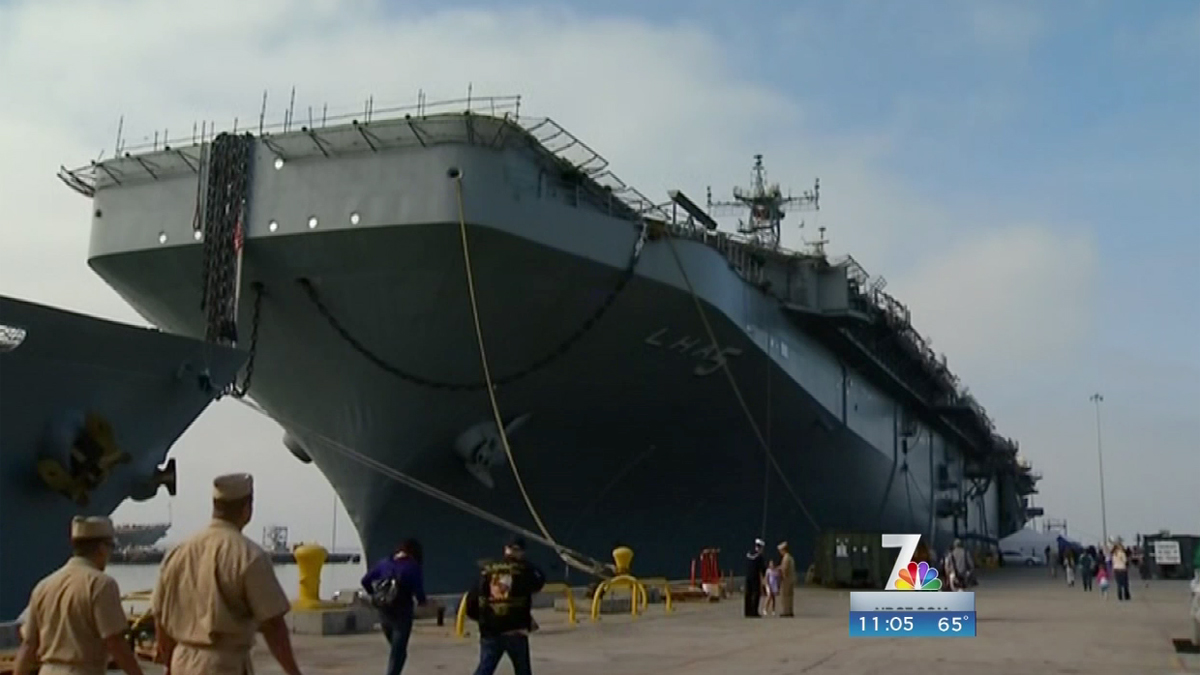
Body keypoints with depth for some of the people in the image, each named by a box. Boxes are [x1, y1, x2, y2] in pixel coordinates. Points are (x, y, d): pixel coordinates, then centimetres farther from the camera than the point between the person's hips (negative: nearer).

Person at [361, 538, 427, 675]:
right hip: (402, 612, -5)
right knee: (398, 651, 2)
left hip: (384, 611, 5)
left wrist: (374, 595, 18)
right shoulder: (413, 567, -8)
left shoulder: (384, 563, 5)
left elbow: (365, 580, 4)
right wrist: (422, 601, 5)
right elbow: (418, 588, -16)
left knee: (395, 648, 23)